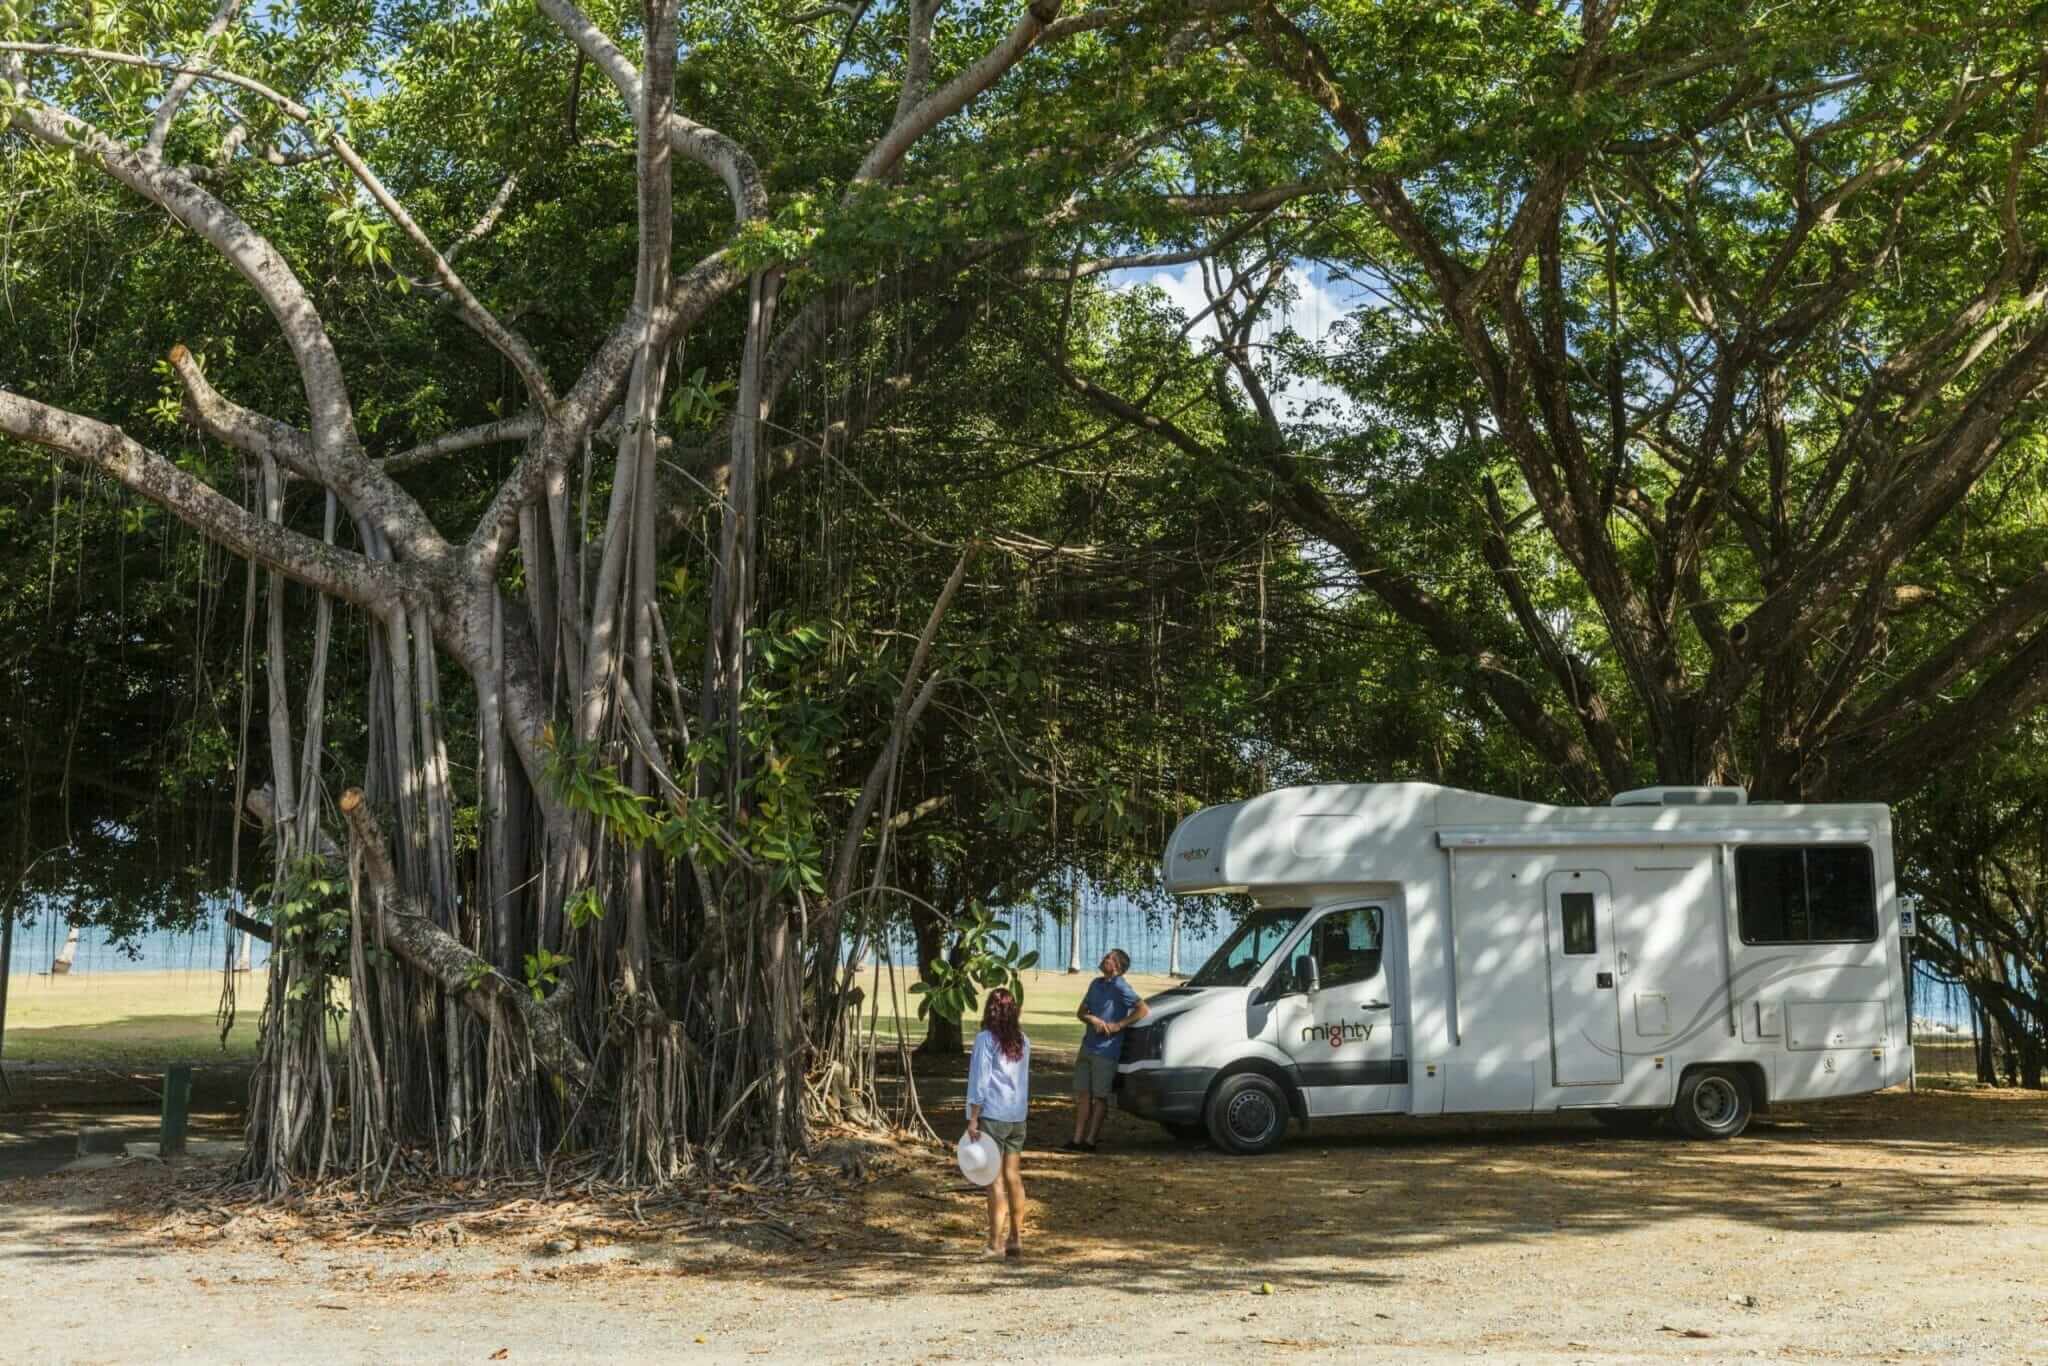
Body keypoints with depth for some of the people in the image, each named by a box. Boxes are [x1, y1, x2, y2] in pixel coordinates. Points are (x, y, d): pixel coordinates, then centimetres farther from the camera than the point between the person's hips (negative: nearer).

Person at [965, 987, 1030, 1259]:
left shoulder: (986, 1039, -11)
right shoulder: (1022, 1041, 7)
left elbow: (980, 1082, -12)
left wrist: (973, 1119, -9)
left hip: (992, 1115, -6)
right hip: (1017, 1116, 6)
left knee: (995, 1179, -2)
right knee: (1013, 1176, 12)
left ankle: (996, 1243, -1)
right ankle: (1016, 1239, 16)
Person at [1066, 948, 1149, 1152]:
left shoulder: (1120, 987, -12)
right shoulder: (1096, 984, 12)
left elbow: (1144, 1010, -20)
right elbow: (1081, 1012, 14)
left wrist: (1118, 1025, -19)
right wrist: (1093, 1020, -9)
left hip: (1106, 1050, -8)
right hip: (1087, 1047, 8)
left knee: (1099, 1097, 1)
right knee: (1082, 1094, 8)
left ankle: (1090, 1140, 6)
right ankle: (1077, 1138, 11)